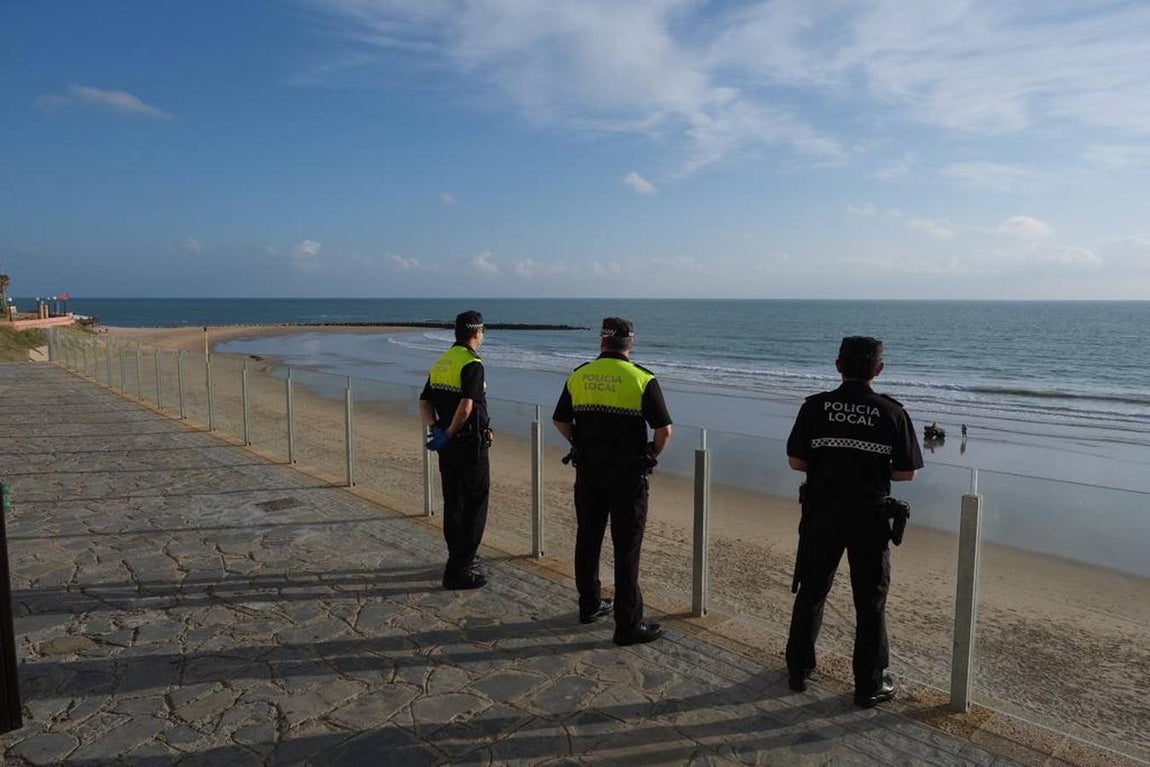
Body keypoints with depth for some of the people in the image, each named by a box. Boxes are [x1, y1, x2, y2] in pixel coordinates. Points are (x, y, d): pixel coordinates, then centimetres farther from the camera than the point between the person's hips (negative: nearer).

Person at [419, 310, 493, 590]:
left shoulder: (440, 362, 11)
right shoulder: (472, 364, -15)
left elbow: (424, 402, 10)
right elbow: (466, 406, -26)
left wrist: (436, 429, -2)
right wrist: (450, 434, -14)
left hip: (448, 448, 8)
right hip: (470, 445, -8)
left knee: (453, 504, 18)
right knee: (474, 507, 1)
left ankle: (458, 558, 33)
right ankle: (458, 571, 2)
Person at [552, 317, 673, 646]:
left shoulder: (578, 376, 2)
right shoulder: (642, 379, -10)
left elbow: (560, 421, 10)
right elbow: (664, 429, -13)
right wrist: (651, 457, 4)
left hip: (588, 470, 4)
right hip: (627, 474, -4)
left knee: (588, 539, 17)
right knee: (626, 548, 2)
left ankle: (590, 605, 32)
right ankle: (628, 625, 8)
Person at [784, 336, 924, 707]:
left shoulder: (815, 406, -7)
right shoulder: (892, 412, -8)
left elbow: (795, 461, -5)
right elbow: (907, 472, -5)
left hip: (821, 515, 1)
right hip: (870, 519, -1)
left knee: (810, 593, 16)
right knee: (870, 603, 11)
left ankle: (798, 669, 29)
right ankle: (870, 684, 21)